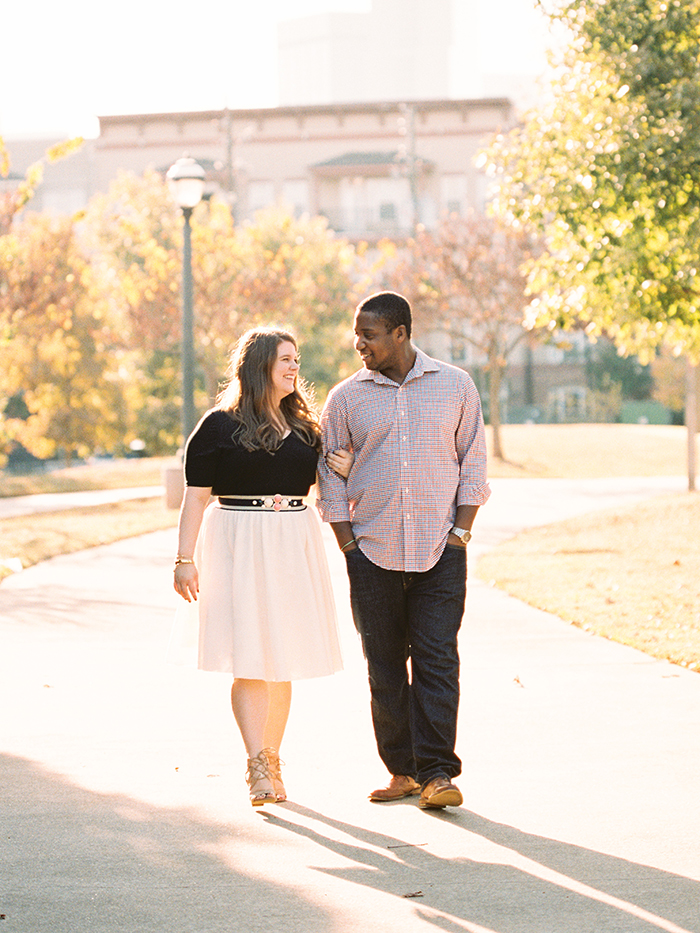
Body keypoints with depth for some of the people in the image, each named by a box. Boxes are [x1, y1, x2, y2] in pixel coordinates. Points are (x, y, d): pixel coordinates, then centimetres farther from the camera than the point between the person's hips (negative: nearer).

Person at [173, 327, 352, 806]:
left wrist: (347, 473, 0)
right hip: (240, 546, -5)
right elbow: (196, 497, -3)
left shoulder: (305, 426, 14)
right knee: (250, 657, -10)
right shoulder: (220, 426, -1)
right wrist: (185, 559, -9)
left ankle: (270, 760, 15)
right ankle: (257, 767, -12)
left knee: (283, 657, 6)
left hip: (296, 546, 5)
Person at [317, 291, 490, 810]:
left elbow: (473, 462, 7)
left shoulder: (455, 386, 3)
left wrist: (461, 531, -2)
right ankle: (401, 769, 12)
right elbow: (331, 476, 8)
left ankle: (437, 772, -6)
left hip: (440, 550, -1)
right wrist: (348, 545, 0)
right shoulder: (347, 398, 4)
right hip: (373, 552, 2)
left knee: (437, 659, -8)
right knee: (385, 665, 4)